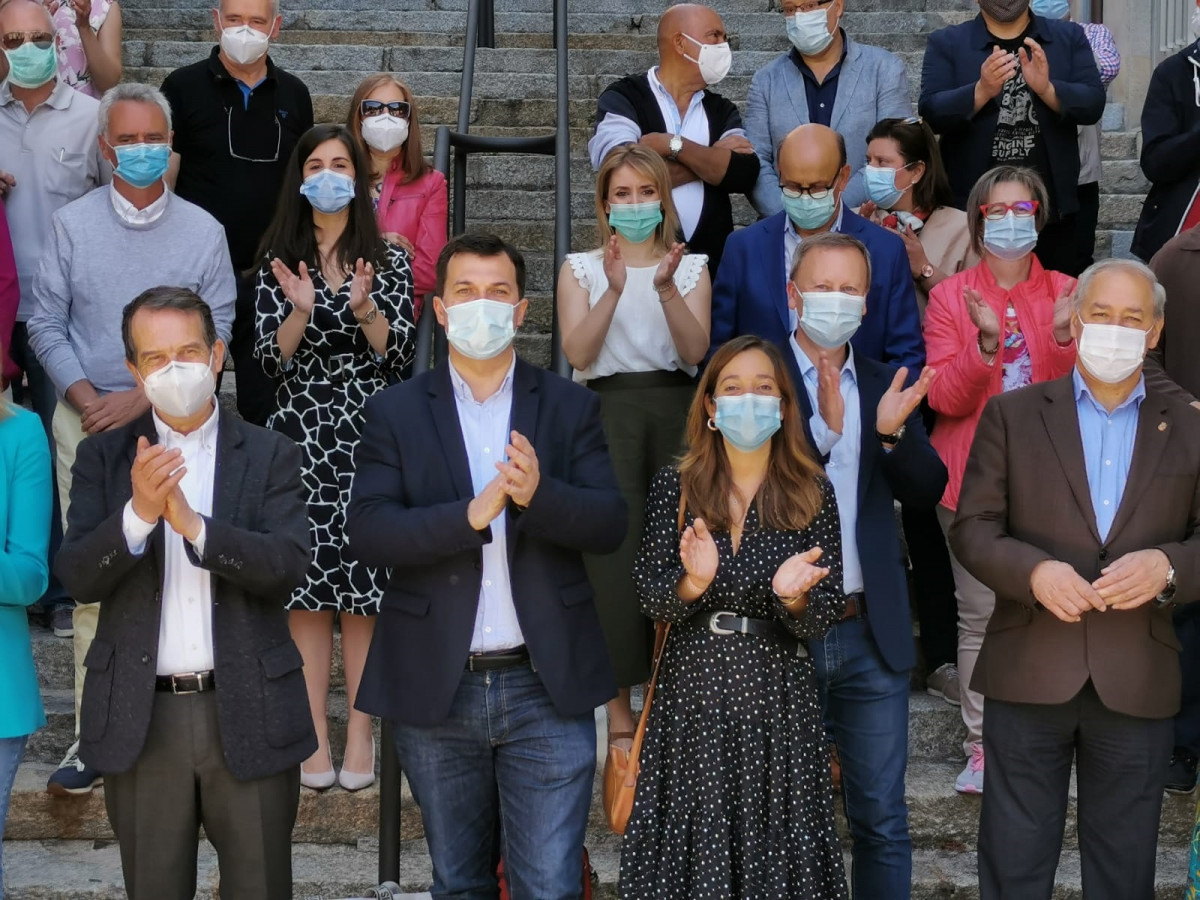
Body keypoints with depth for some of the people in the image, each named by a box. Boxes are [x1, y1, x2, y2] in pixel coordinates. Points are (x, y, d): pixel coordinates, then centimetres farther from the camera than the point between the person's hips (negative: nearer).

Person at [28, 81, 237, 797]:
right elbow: (46, 324, 6)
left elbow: (215, 331, 0)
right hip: (87, 421, 1)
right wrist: (87, 398, -7)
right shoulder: (71, 225, 6)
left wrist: (140, 399, -9)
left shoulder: (203, 231, 4)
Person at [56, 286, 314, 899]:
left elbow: (287, 566, -11)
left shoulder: (269, 455, 2)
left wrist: (194, 525, -24)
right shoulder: (103, 456, 5)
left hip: (248, 712, -1)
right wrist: (138, 513, -22)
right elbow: (77, 578, -5)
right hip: (141, 716, 1)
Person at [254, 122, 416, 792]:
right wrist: (300, 310, -16)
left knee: (363, 590, -2)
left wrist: (366, 307, -18)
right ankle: (315, 737, 8)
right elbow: (270, 360, 1)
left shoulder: (389, 261, 7)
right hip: (300, 435, 1)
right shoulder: (280, 264, 9)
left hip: (367, 435, -1)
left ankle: (361, 737, 6)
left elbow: (402, 355, -2)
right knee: (305, 589, 1)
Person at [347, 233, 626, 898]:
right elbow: (366, 532, -9)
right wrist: (471, 515, -23)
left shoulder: (571, 407, 5)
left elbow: (608, 524, -5)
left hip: (548, 686, 0)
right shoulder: (394, 412, 2)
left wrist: (538, 493, -24)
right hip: (436, 688, 1)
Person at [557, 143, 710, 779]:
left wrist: (667, 289, -16)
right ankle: (620, 710, 0)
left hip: (674, 411, 1)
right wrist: (613, 291, -16)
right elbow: (578, 352, -5)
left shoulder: (691, 268, 13)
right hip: (608, 411, -1)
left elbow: (695, 352, -3)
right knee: (615, 553, -7)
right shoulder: (583, 269, 10)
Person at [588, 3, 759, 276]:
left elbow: (744, 174, -7)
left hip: (711, 262, 3)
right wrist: (711, 159, -9)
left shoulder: (722, 111, 11)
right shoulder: (623, 99, -2)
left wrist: (672, 144, -14)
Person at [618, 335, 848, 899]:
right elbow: (650, 602, -3)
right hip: (691, 697, 0)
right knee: (691, 853, 6)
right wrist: (692, 583, -23)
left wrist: (793, 596, -23)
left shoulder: (813, 494, 1)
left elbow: (822, 622, -2)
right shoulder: (673, 488, 1)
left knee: (776, 853, 6)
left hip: (779, 702, 0)